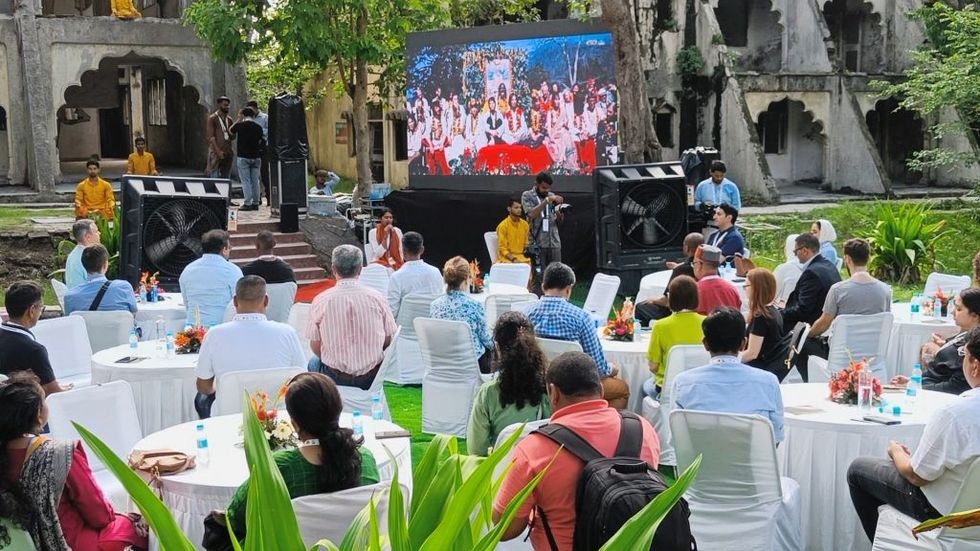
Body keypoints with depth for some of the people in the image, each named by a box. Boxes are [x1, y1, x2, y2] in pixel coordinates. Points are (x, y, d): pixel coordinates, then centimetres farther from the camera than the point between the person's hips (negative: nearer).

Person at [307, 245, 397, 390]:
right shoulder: (377, 298, -6)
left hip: (335, 378, -1)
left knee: (314, 363, 30)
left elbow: (315, 346, -2)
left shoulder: (320, 301, -9)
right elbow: (388, 340, 1)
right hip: (372, 378, 1)